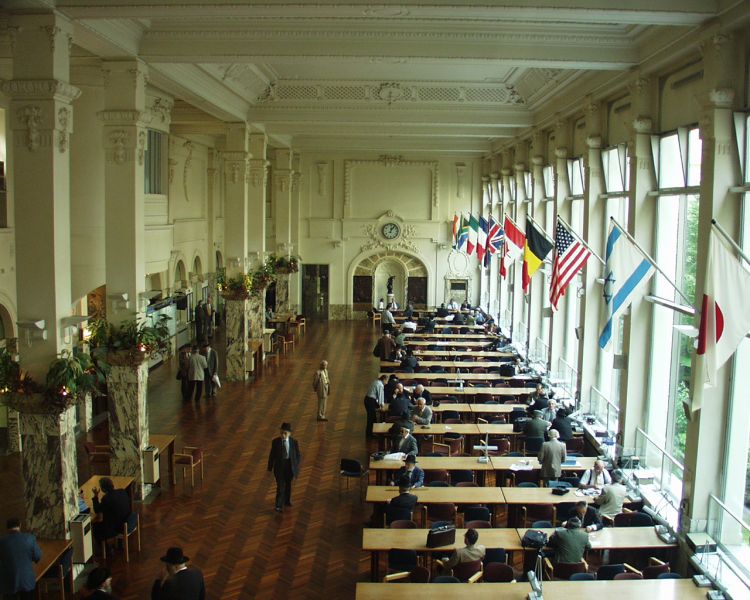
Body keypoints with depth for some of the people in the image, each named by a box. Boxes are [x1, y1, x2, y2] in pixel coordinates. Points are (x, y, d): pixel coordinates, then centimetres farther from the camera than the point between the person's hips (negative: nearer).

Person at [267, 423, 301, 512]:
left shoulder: (294, 442, -10)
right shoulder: (275, 442, -11)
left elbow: (298, 455, -2)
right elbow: (272, 455, -3)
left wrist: (296, 467, -7)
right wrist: (270, 468, -1)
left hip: (290, 466, 2)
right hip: (279, 466, -1)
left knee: (288, 484, 19)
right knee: (280, 486, -6)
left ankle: (287, 500, 41)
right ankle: (279, 506, 1)